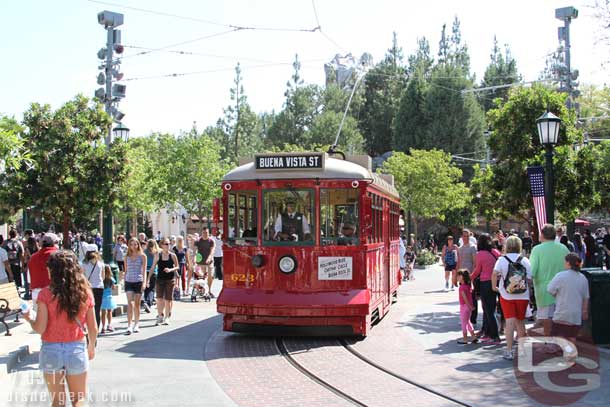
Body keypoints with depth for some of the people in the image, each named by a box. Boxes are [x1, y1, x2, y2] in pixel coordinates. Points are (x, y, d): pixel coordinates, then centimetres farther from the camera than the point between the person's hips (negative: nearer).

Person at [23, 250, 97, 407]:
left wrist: (29, 318, 9)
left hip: (51, 350, -1)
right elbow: (93, 328, 0)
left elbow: (40, 328, -12)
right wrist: (91, 347, 18)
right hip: (77, 349, 1)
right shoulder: (85, 292, -5)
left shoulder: (46, 294, -11)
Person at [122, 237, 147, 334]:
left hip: (138, 282, -1)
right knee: (130, 303, -10)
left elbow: (144, 270, 0)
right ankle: (129, 326, -13)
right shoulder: (127, 257, 9)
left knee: (136, 304, 7)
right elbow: (126, 271, 15)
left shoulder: (142, 256, 3)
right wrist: (124, 282, 10)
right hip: (128, 282, 1)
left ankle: (136, 324, 21)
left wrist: (144, 283, -8)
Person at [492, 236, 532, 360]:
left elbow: (495, 274, -18)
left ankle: (509, 351, -8)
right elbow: (530, 280, -1)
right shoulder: (525, 260, 0)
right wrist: (526, 287, 16)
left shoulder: (502, 260, -4)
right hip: (523, 296, 2)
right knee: (520, 321, 15)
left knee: (510, 322, -3)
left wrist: (494, 286, -4)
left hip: (506, 295, -2)